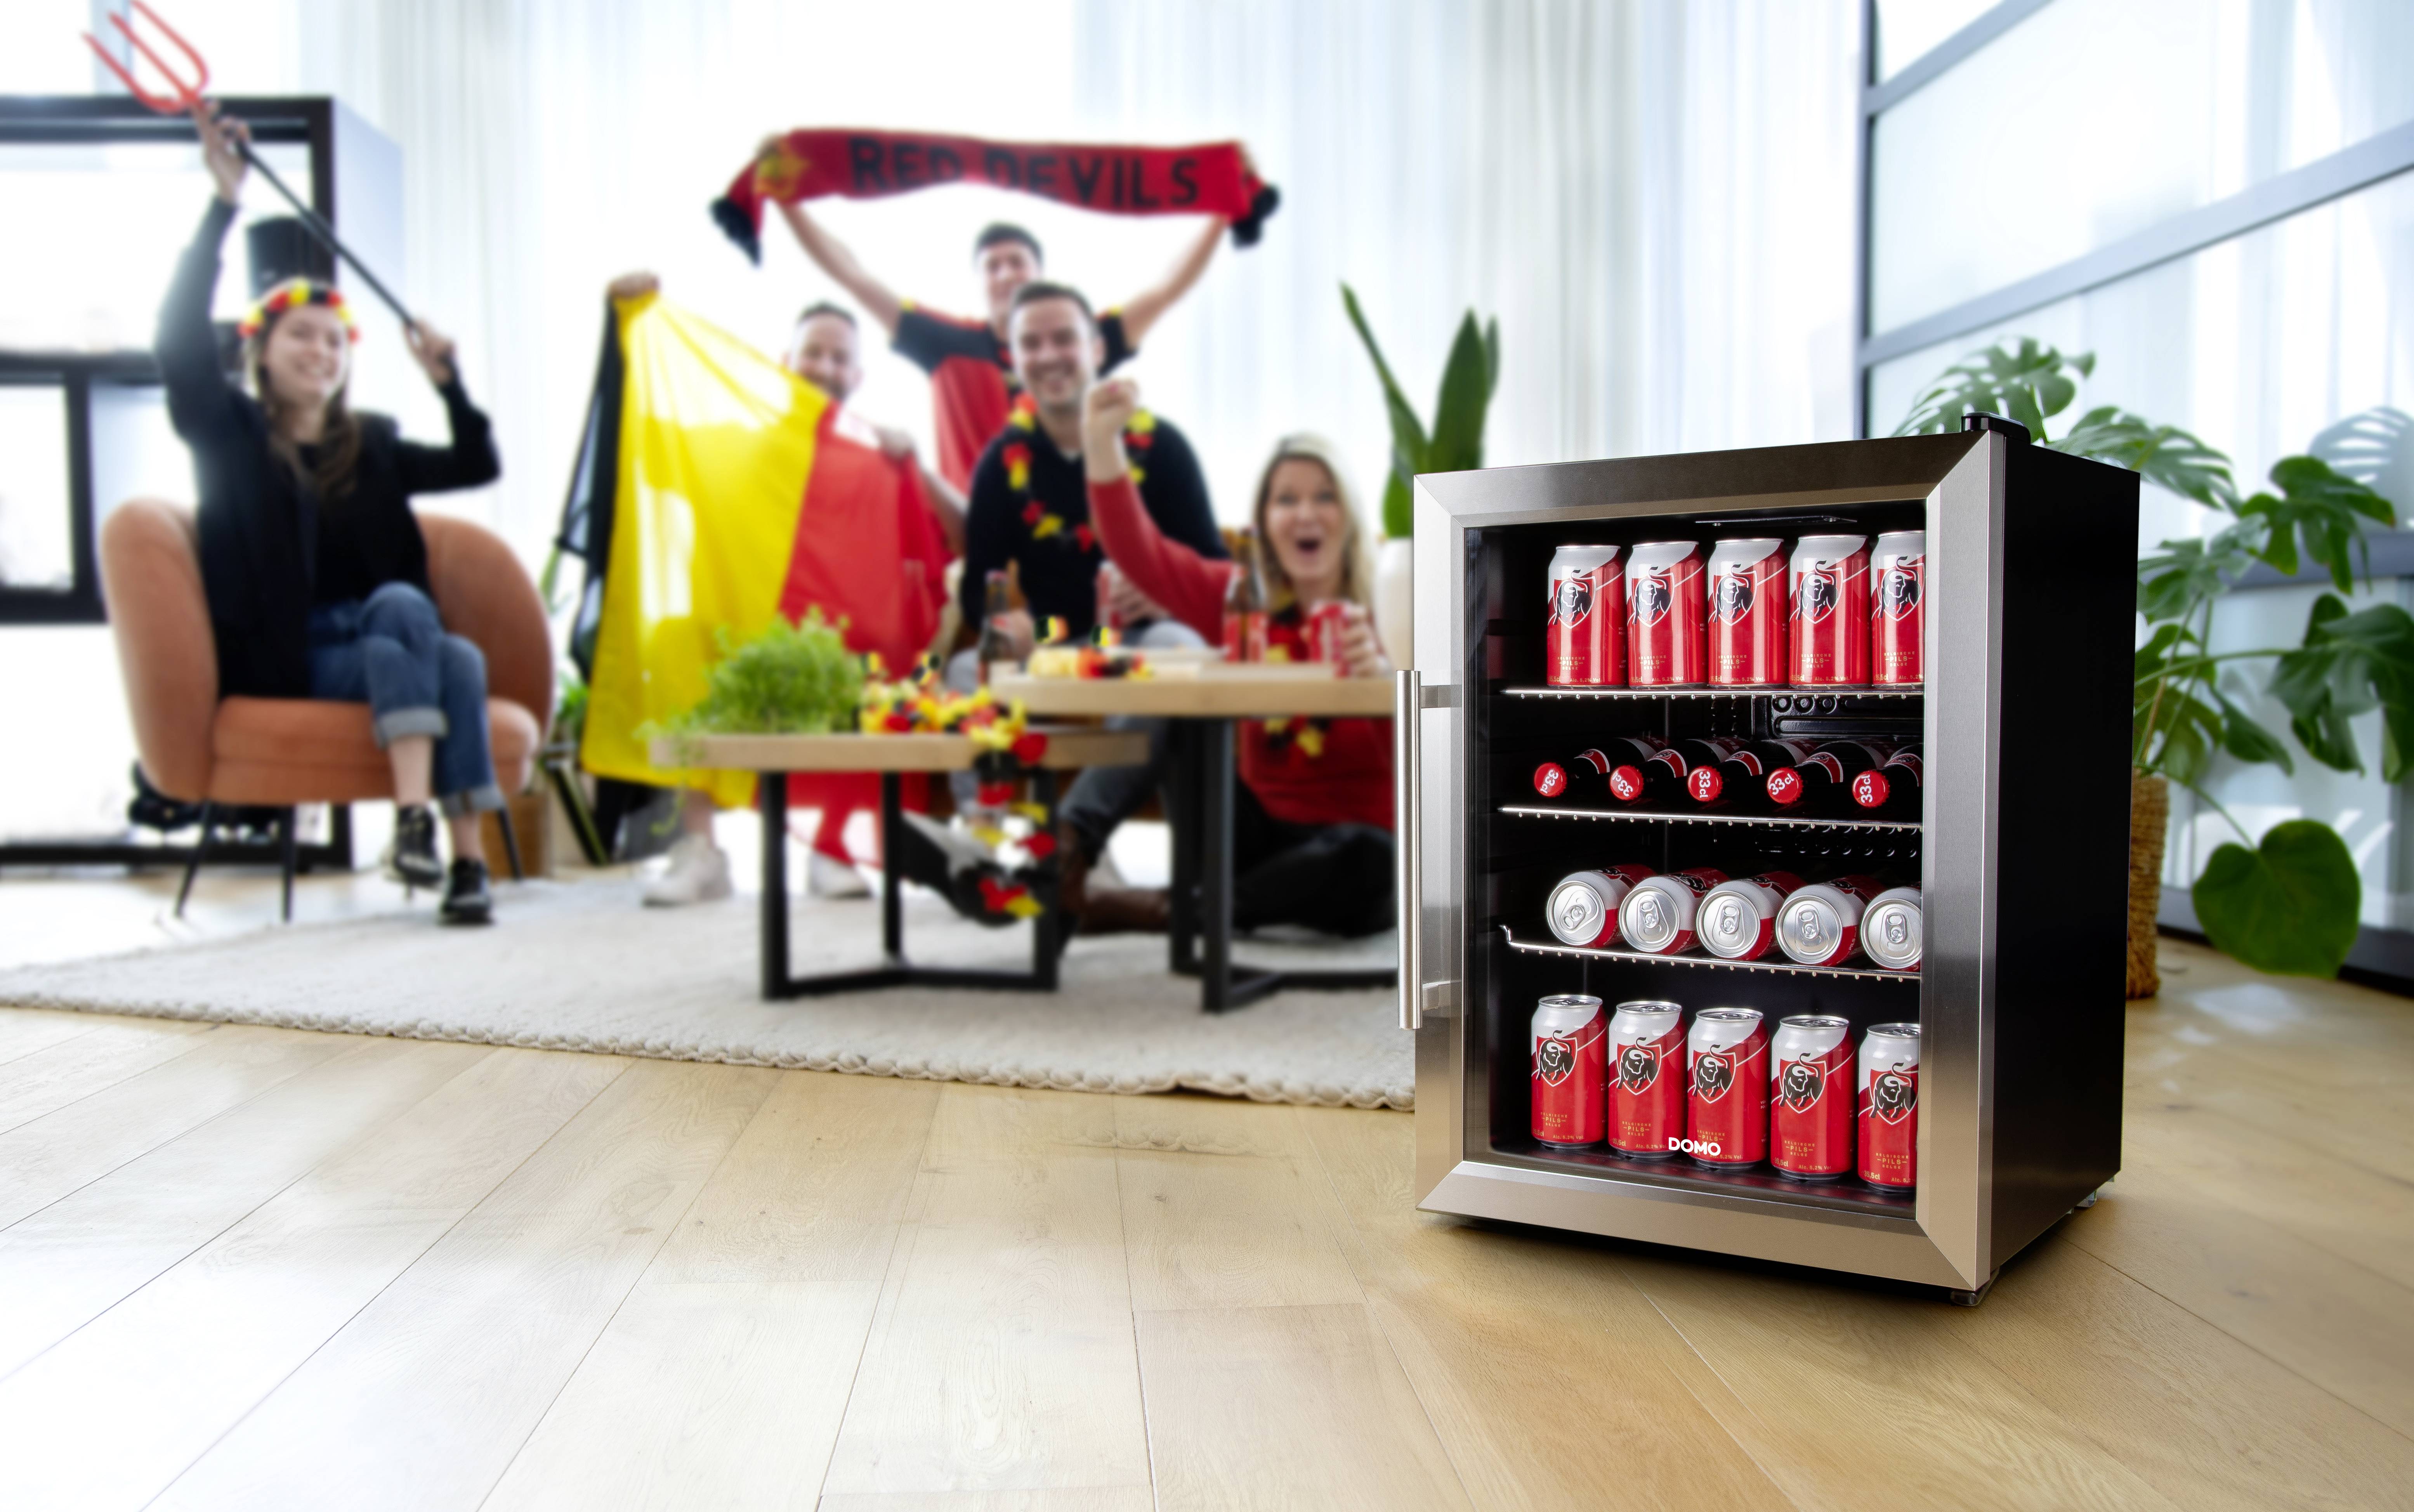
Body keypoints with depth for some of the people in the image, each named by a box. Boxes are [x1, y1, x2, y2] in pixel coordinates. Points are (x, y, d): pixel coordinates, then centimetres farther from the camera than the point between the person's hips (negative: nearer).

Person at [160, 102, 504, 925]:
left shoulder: (371, 444, 19)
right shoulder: (230, 432, 7)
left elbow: (477, 465, 14)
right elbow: (181, 338, -9)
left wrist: (447, 380, -1)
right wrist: (225, 200, -14)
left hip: (379, 642, 3)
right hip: (278, 660, -3)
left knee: (459, 659, -29)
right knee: (401, 608, -31)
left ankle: (467, 857, -38)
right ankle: (414, 821, -42)